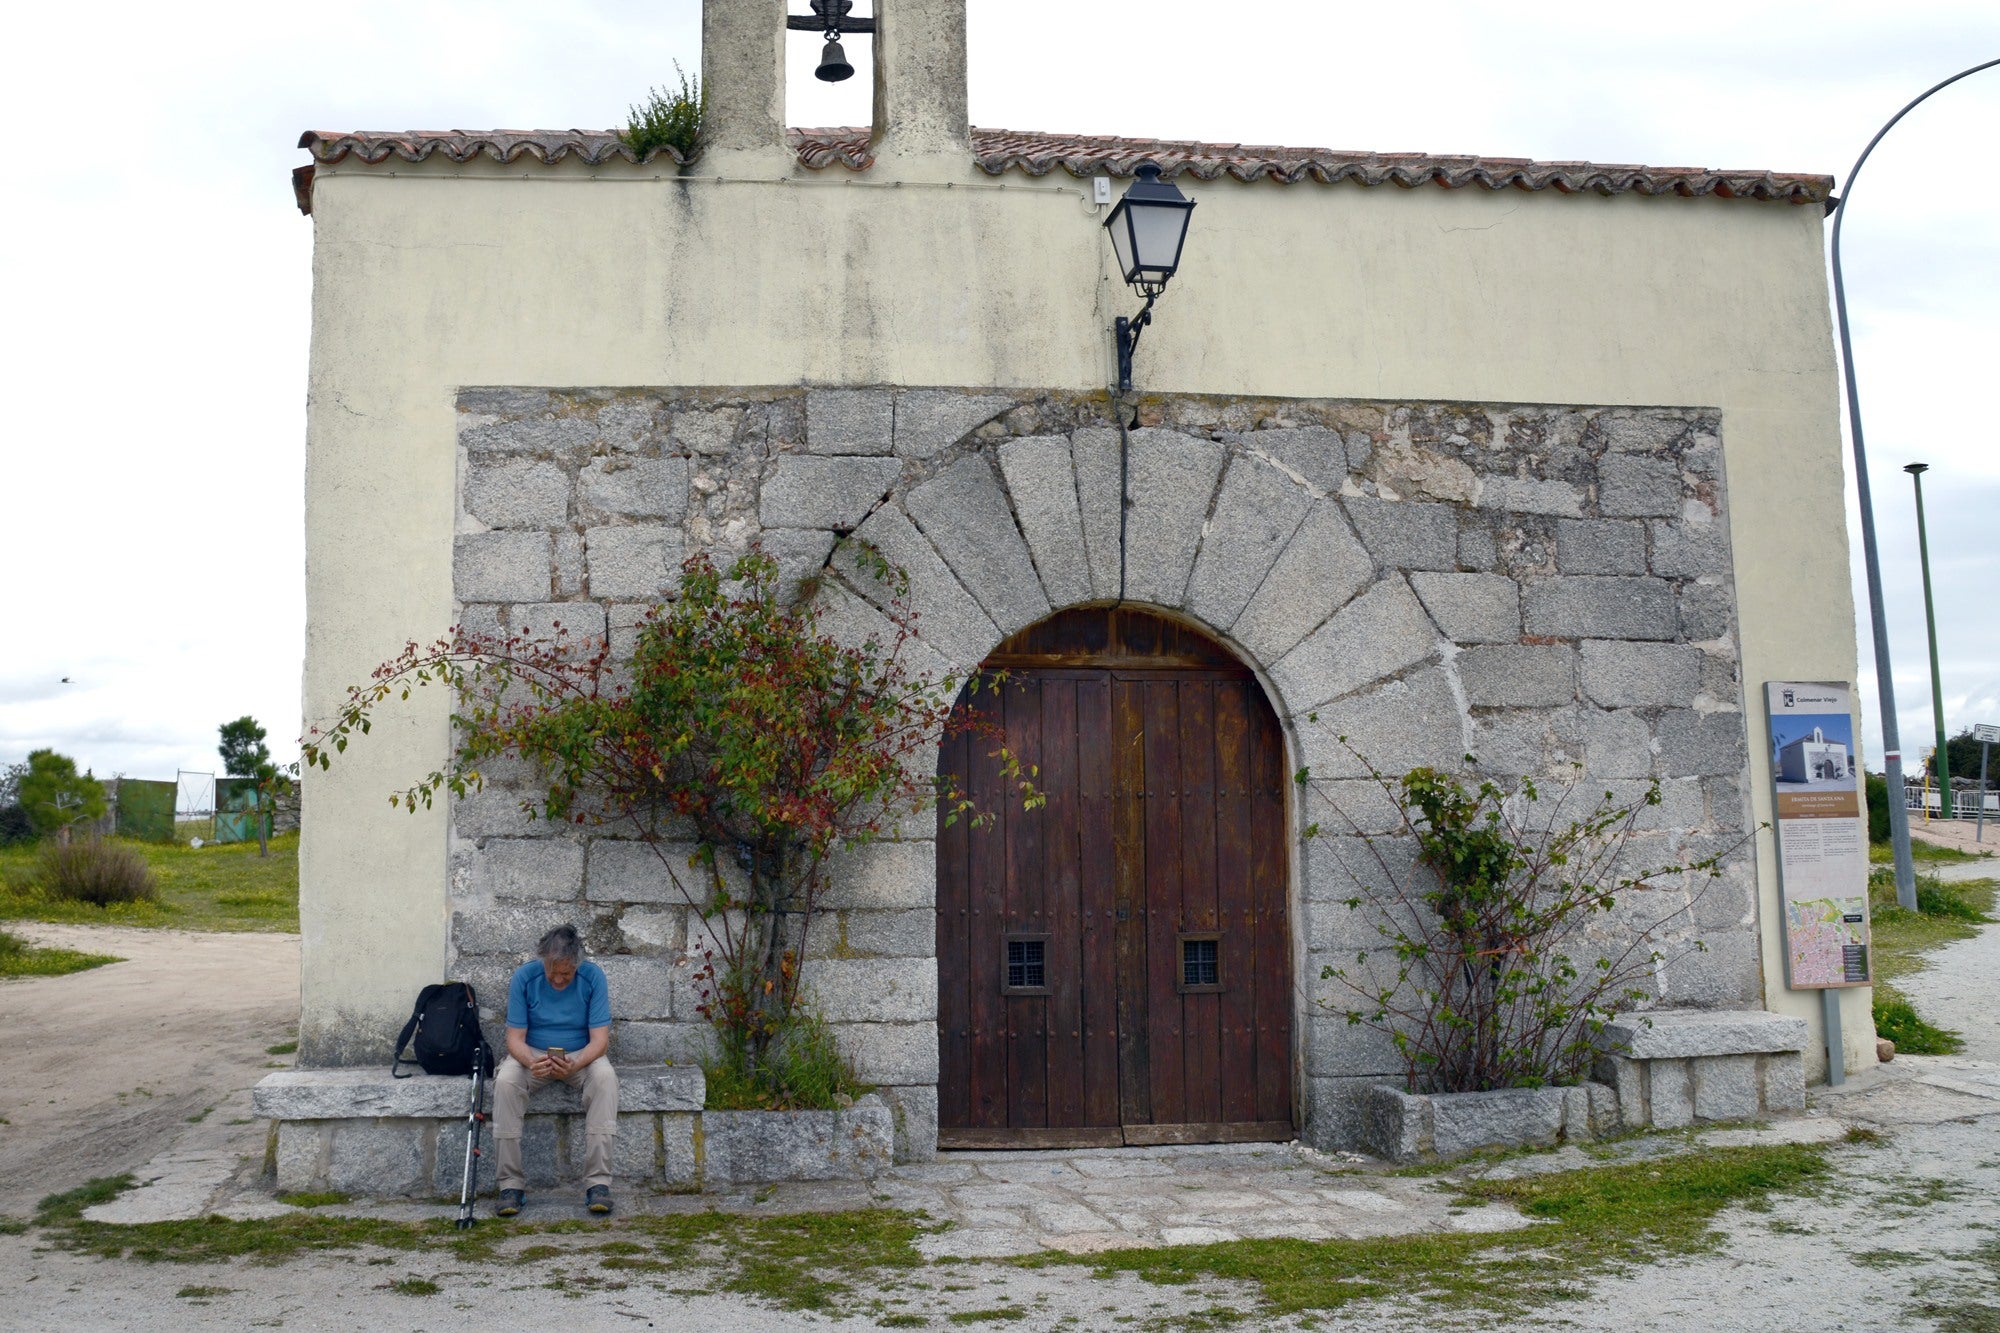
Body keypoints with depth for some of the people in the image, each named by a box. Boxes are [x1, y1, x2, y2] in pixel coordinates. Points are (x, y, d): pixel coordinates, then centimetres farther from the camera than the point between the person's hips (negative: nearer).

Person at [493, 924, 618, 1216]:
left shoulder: (593, 977, -14)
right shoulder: (524, 976, -13)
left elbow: (599, 1038, -16)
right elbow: (515, 1037, -11)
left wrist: (575, 1065, -37)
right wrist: (531, 1062, -35)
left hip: (581, 1056, 0)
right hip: (532, 1054, 1)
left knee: (605, 1077, -33)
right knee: (505, 1081, -32)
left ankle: (598, 1183, -33)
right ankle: (511, 1184, -25)